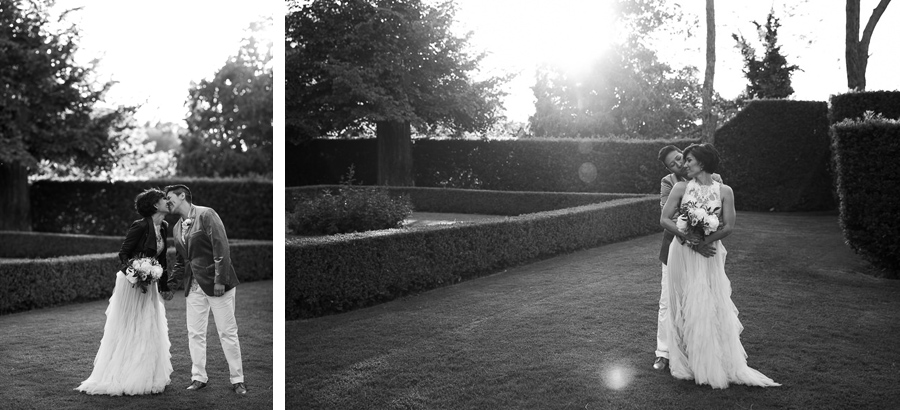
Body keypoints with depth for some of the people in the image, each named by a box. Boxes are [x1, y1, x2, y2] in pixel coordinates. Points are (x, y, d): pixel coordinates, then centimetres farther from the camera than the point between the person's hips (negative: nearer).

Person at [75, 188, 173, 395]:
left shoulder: (163, 227, 4)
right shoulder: (141, 226, -18)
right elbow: (123, 253, -14)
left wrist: (164, 284, 14)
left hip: (149, 286, 7)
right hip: (132, 283, -7)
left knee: (149, 331, 11)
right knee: (127, 332, 1)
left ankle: (146, 377, 21)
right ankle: (118, 378, 12)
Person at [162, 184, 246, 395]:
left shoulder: (206, 214, -10)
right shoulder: (178, 227, 12)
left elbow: (221, 247, -16)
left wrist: (220, 280, -21)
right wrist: (171, 285, 17)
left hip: (216, 283, -7)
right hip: (194, 286, 7)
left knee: (227, 333, 0)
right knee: (195, 334, 7)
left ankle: (237, 380, 9)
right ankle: (198, 377, 19)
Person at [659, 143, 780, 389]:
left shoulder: (724, 191, -1)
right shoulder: (681, 188, 0)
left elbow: (729, 226, -5)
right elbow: (664, 219, -4)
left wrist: (705, 240, -17)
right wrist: (686, 235, -18)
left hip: (710, 255, 0)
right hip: (682, 255, 0)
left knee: (712, 308, 2)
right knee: (685, 308, 5)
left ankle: (715, 365, 15)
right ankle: (687, 363, 17)